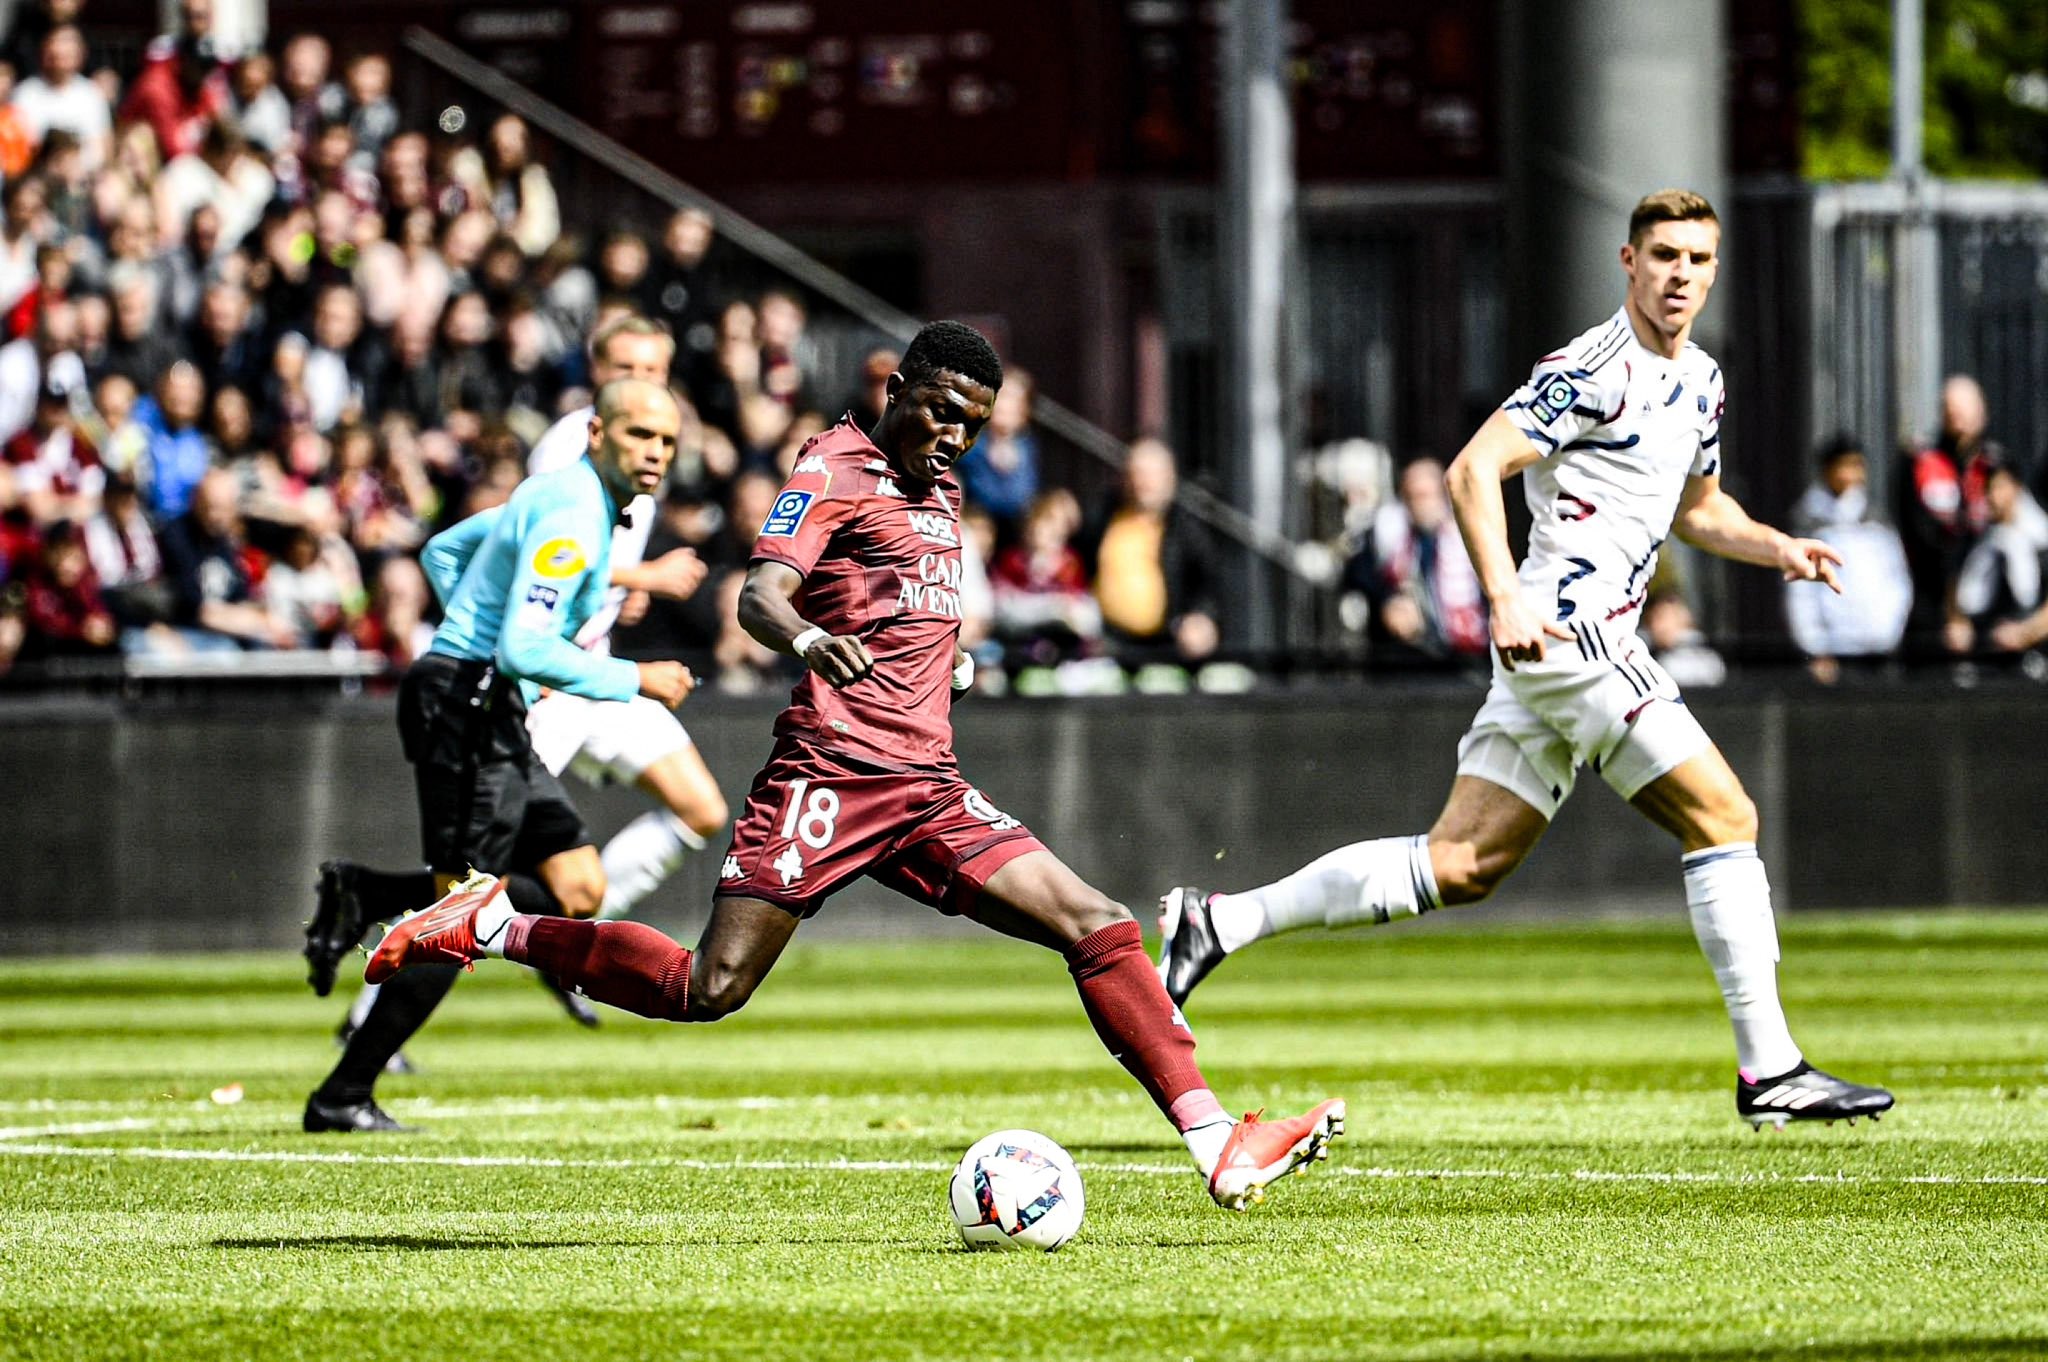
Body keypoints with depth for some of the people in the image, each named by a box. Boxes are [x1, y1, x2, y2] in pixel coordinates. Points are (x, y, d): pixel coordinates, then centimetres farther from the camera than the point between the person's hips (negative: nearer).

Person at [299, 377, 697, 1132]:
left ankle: (363, 896, 8)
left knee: (578, 892, 7)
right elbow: (525, 649, -25)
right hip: (467, 710, -10)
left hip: (494, 715, 10)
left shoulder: (560, 496, 14)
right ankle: (343, 1096, -3)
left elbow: (443, 550, 27)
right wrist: (635, 680, -17)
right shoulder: (571, 516, -18)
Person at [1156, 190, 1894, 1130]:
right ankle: (1770, 1072, -7)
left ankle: (1219, 922, 10)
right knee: (1723, 817, -10)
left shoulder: (1698, 380, 18)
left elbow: (1696, 508, 32)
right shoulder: (1593, 370, -12)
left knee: (1462, 864, 7)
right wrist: (1505, 598, -28)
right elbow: (1474, 469, -18)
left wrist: (1778, 548, 14)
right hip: (1570, 629, -10)